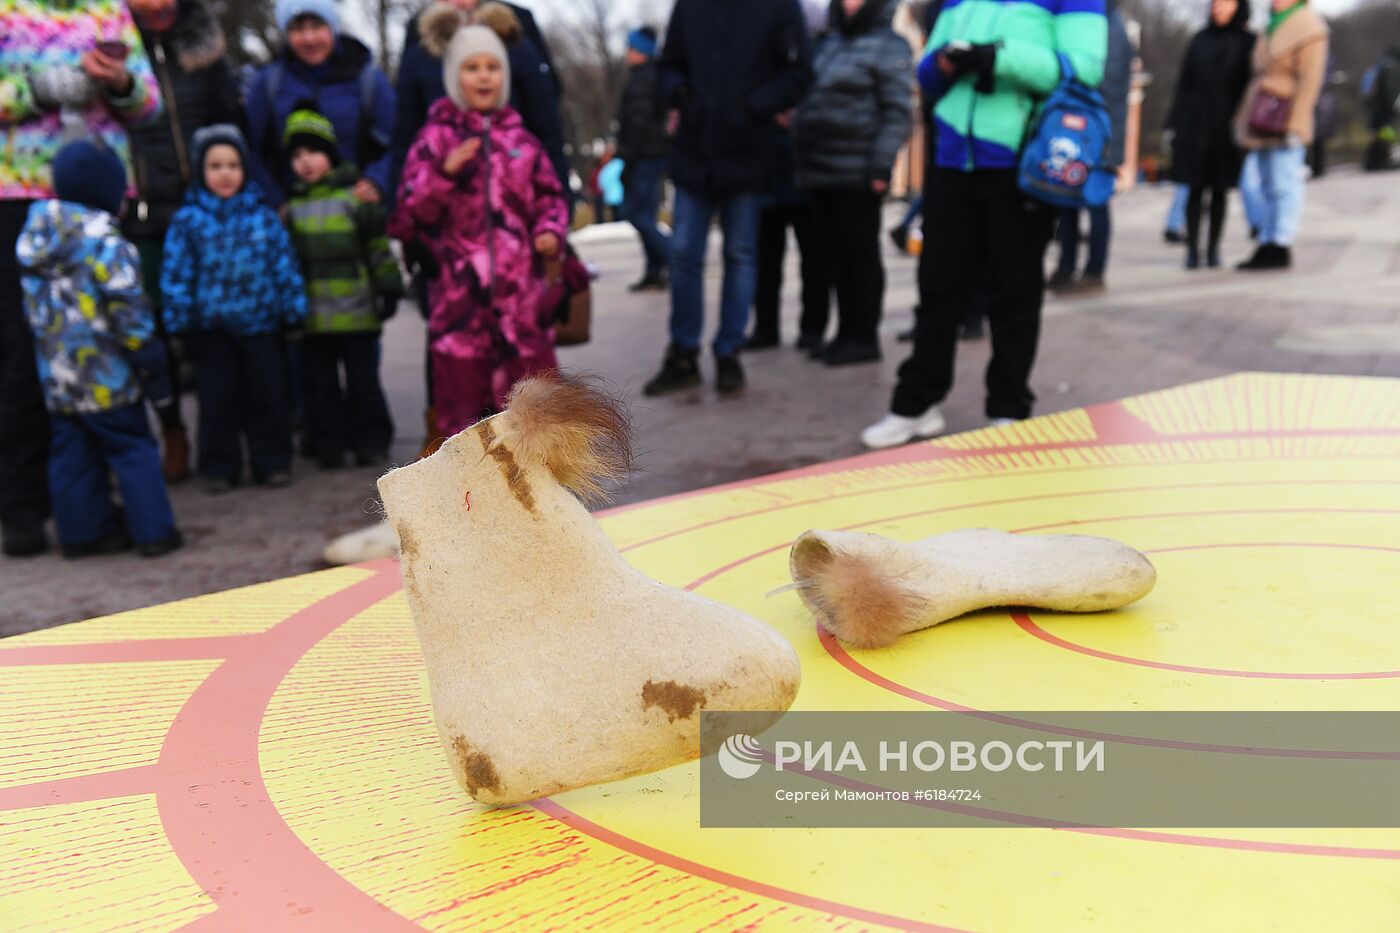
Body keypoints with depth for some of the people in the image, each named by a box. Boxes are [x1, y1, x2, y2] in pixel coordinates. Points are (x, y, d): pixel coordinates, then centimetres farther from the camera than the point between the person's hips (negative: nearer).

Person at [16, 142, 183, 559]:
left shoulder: (33, 239, 9)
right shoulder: (104, 241, -14)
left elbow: (35, 308, 15)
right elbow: (127, 305, -17)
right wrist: (149, 352, -9)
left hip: (55, 373, 7)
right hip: (104, 374, -7)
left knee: (71, 453, 13)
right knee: (132, 447, 1)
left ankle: (82, 531, 20)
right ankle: (154, 530, 3)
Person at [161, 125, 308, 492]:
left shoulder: (264, 217, 3)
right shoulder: (187, 220, -1)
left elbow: (285, 264, 5)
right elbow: (176, 273, -2)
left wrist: (294, 309, 2)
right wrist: (180, 320, -6)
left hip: (261, 323, 1)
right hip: (210, 327, -1)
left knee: (267, 395, 7)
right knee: (217, 400, 8)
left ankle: (273, 461, 19)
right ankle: (218, 467, 19)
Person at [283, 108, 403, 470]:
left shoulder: (356, 198, 1)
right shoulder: (291, 209, 12)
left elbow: (379, 247, 1)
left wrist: (388, 290, -3)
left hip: (356, 312, -3)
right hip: (312, 315, 4)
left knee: (363, 379, 3)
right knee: (320, 383, 7)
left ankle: (371, 442, 12)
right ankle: (329, 444, 15)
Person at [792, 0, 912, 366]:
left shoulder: (888, 47, -4)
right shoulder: (829, 44, 19)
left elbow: (897, 112, -11)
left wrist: (881, 166, -19)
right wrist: (804, 159, 19)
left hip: (856, 173, -8)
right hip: (820, 171, 8)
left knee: (860, 254, -3)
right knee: (835, 254, 10)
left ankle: (864, 337, 4)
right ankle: (847, 333, 19)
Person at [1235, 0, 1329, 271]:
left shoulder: (1309, 27, -6)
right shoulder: (1273, 25, 19)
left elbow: (1310, 80, -12)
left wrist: (1294, 124, -19)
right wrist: (1247, 119, 15)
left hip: (1283, 123, -8)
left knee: (1285, 185, -9)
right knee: (1267, 186, 8)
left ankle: (1280, 247, -9)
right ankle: (1267, 246, 11)